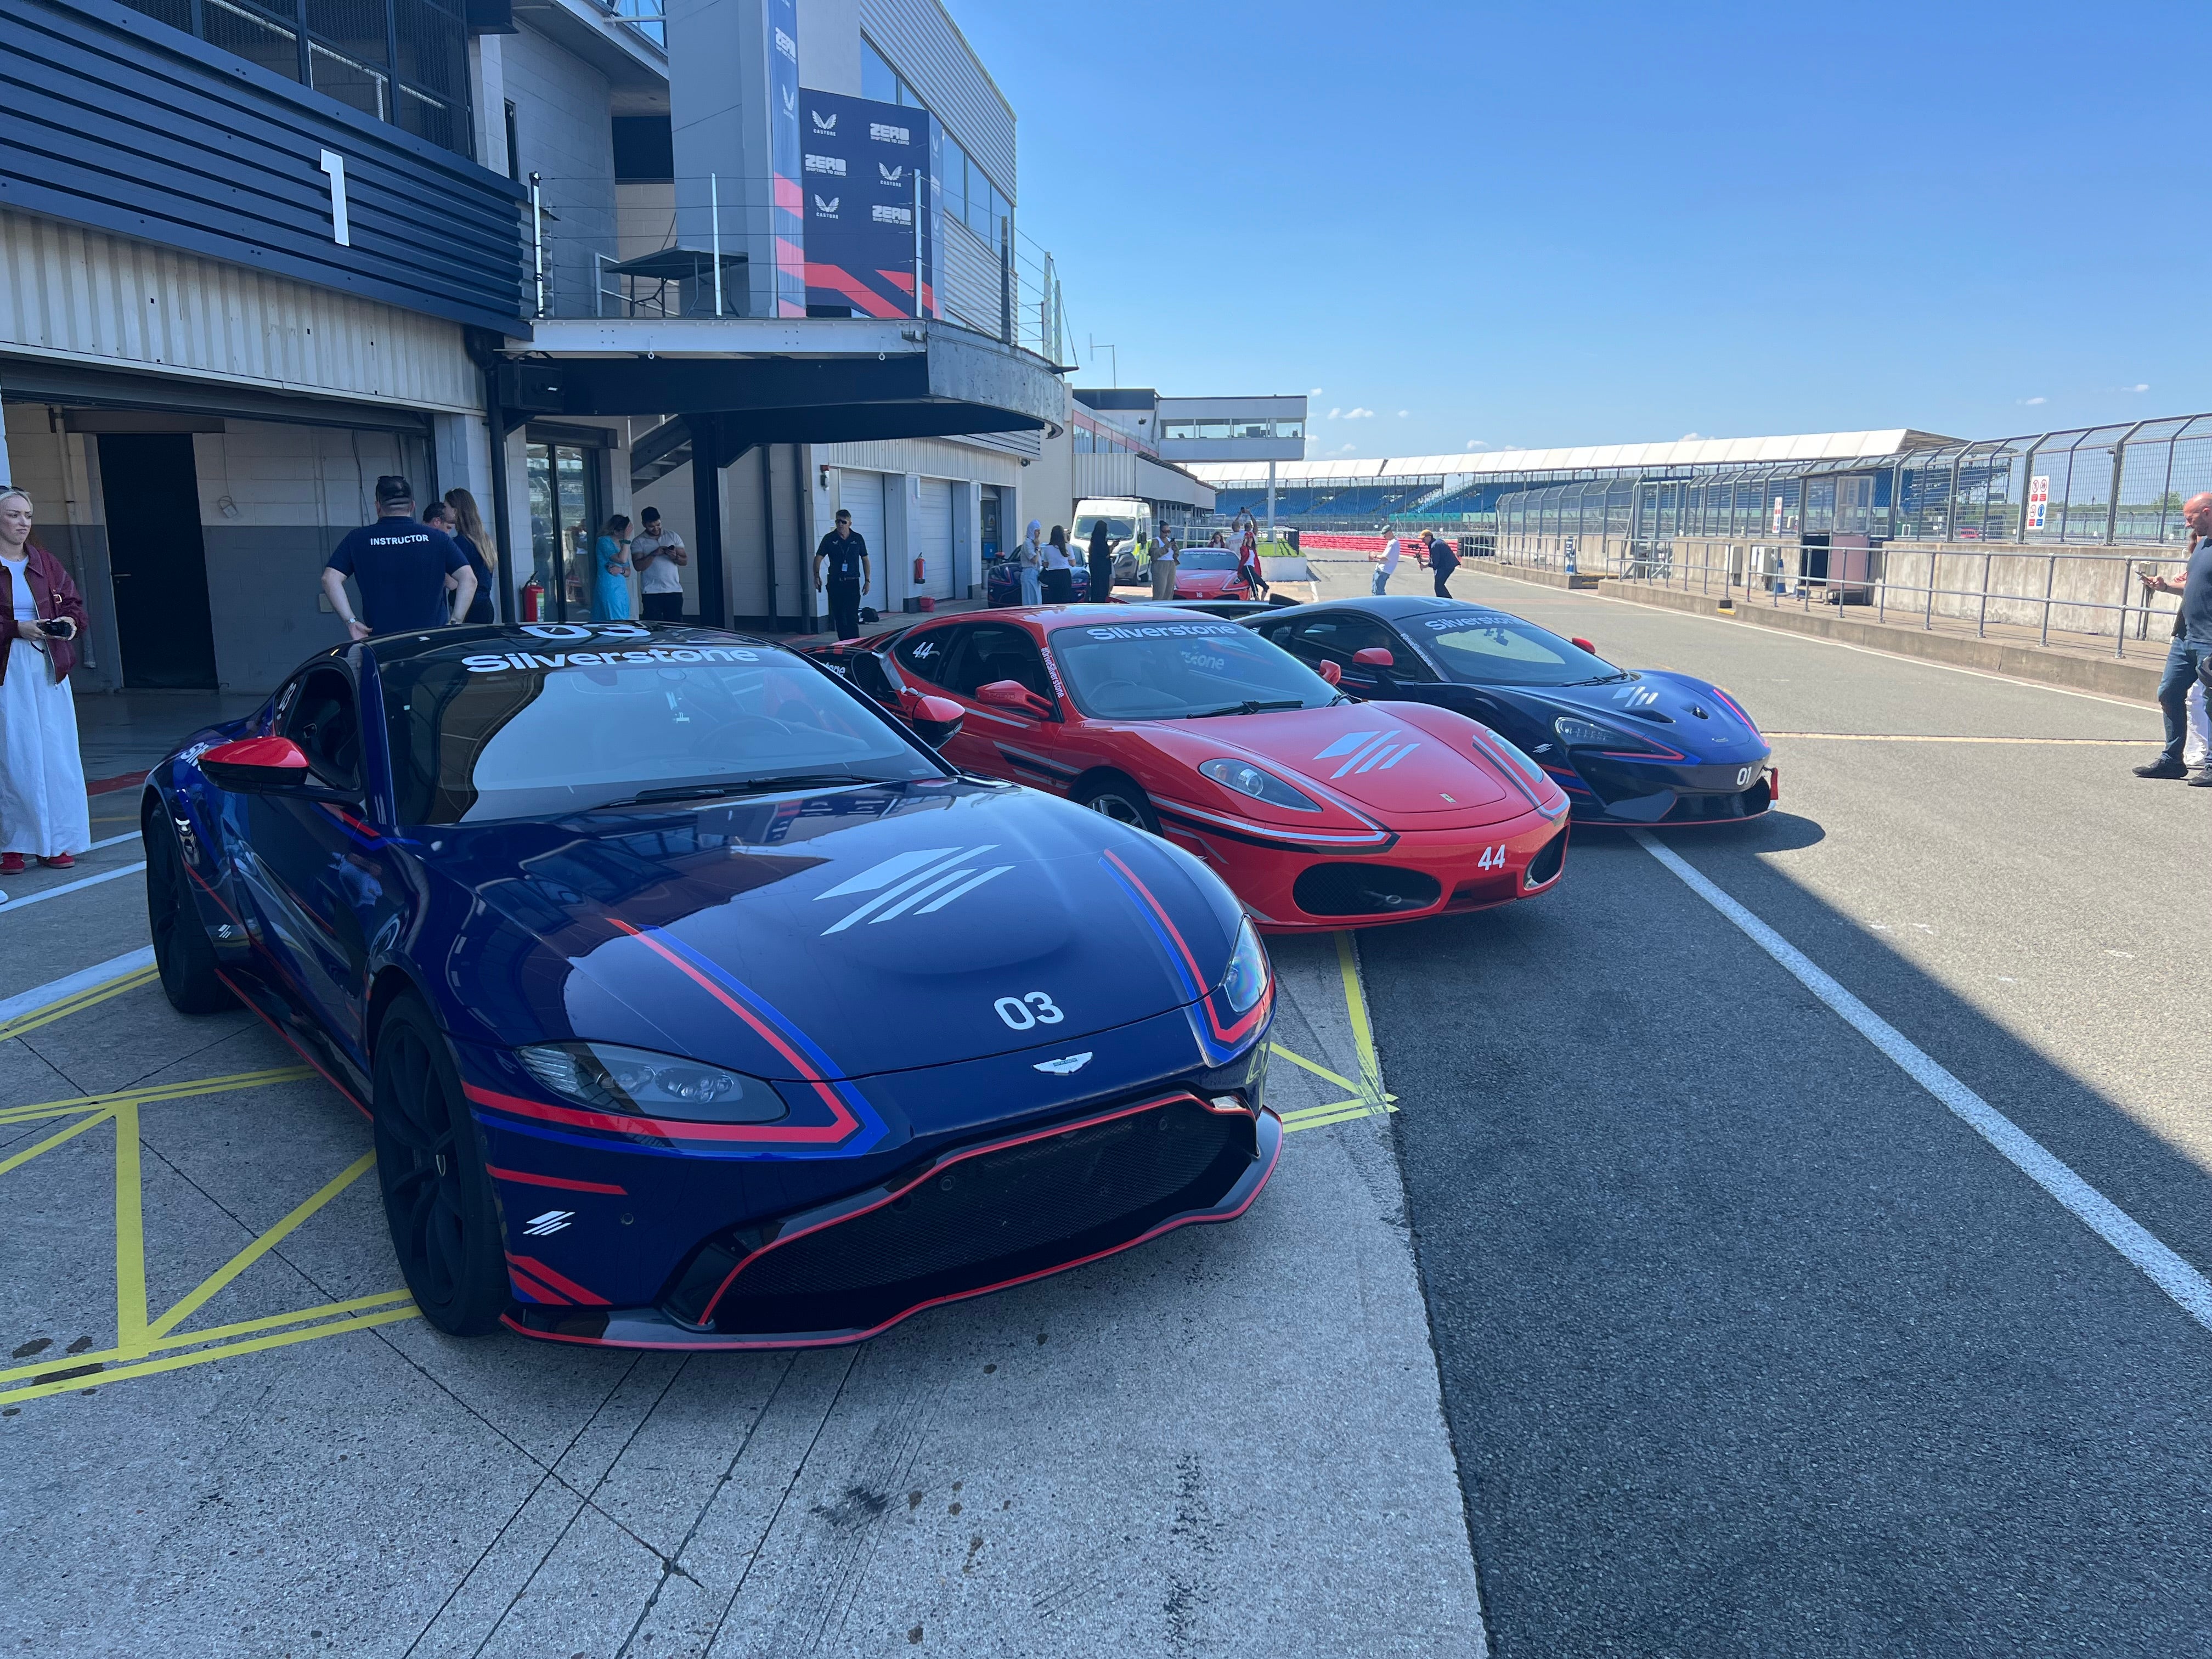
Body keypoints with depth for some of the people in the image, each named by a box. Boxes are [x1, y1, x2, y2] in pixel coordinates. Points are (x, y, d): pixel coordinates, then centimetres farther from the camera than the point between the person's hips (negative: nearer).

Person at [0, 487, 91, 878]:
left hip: (48, 669, 4)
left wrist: (71, 621, -4)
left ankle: (57, 842, 9)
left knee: (56, 755, 2)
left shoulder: (44, 562, 12)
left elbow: (74, 603, 16)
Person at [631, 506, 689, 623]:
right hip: (652, 592, -2)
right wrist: (654, 554, -16)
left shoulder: (673, 536, 11)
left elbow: (685, 561, 9)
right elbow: (638, 566, -6)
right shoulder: (638, 542, 5)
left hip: (674, 590, 2)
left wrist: (675, 557, -12)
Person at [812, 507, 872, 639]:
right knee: (839, 617, 7)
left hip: (853, 583, -1)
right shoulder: (829, 539, 3)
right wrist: (817, 575, -17)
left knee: (852, 617, -9)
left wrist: (867, 580, 7)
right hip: (835, 583, 1)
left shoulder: (858, 538, 6)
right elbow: (818, 558, -1)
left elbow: (865, 559, 12)